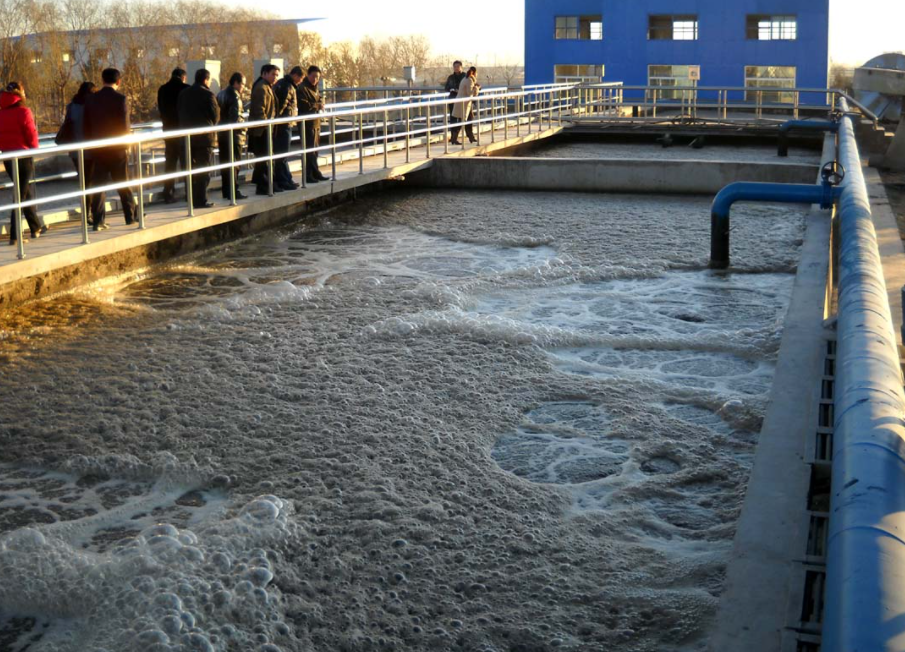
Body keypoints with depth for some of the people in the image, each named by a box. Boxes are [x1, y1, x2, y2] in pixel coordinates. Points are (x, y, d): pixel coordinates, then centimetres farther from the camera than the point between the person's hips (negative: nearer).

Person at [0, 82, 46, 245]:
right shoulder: (23, 111, -12)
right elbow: (31, 134, -13)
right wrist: (34, 149, 4)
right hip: (24, 156, -6)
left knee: (25, 191, 18)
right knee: (21, 195, -2)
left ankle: (37, 227, 29)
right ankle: (15, 235, -7)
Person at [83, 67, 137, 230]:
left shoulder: (90, 99, 2)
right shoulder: (121, 99, -11)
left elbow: (86, 126, 5)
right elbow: (125, 126, -11)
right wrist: (126, 144, 6)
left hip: (97, 149, 3)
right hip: (117, 149, -3)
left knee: (98, 184, 4)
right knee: (123, 183, 9)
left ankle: (98, 221, 0)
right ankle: (130, 216, 18)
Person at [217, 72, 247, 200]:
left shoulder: (221, 94, 13)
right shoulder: (235, 96, -14)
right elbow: (236, 117, -22)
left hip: (222, 133, 8)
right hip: (233, 134, -8)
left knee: (224, 162, 12)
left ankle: (226, 191, 18)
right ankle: (233, 192, -5)